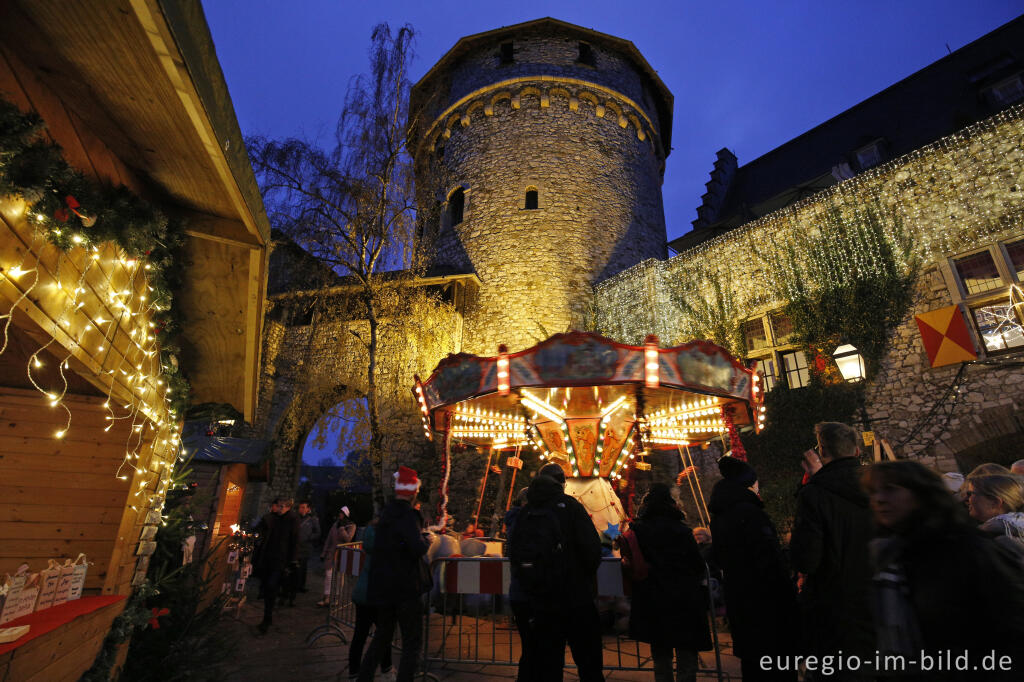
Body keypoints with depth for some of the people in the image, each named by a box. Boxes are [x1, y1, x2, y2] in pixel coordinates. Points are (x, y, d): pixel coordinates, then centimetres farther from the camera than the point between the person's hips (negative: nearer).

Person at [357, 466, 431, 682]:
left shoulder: (386, 512, 7)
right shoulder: (407, 515, -20)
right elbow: (419, 548, -33)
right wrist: (427, 540, -10)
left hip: (383, 587, 8)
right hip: (405, 587, -8)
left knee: (382, 636, 23)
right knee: (412, 642, 3)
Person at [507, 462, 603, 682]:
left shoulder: (524, 513, 3)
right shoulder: (569, 505, -9)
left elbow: (513, 555, 4)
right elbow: (592, 547, -16)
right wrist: (587, 576, 1)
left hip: (539, 602, 4)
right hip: (575, 598, -3)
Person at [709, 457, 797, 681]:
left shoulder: (718, 517, 7)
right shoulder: (749, 512, -20)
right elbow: (770, 559, -20)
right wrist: (788, 596, -11)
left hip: (737, 600, 8)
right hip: (763, 600, -8)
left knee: (751, 659, 19)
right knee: (778, 663, 4)